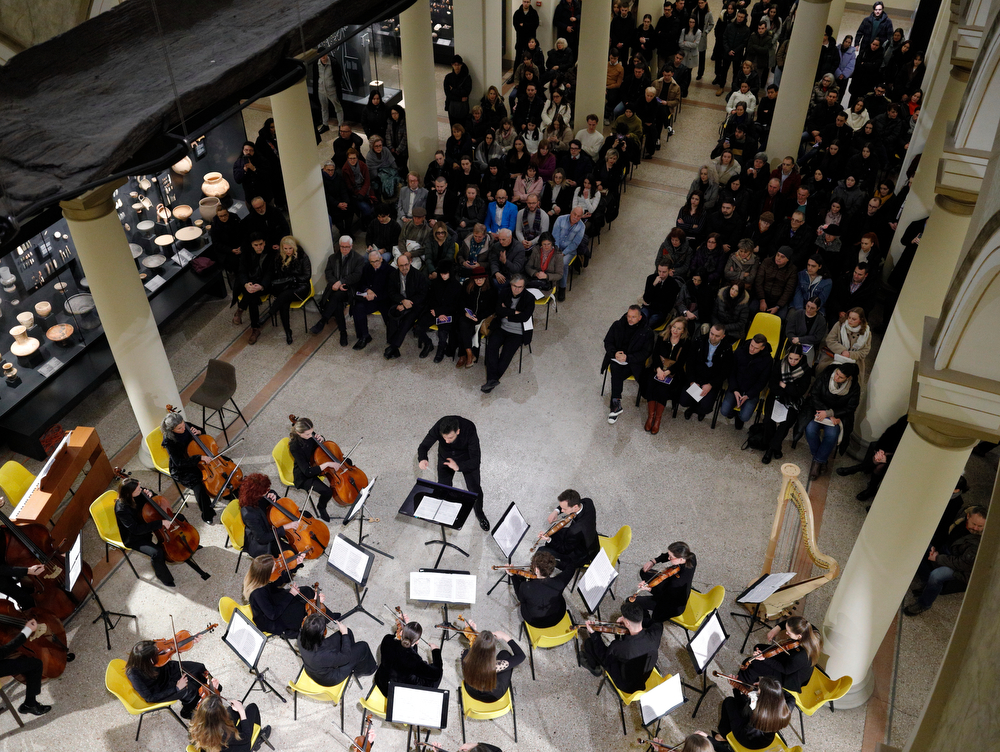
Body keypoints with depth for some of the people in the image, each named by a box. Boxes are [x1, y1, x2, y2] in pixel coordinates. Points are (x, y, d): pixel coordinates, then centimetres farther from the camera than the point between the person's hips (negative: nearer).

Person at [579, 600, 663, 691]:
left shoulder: (619, 646, -39)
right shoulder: (655, 634, -29)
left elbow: (604, 659, -15)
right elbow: (658, 624, -1)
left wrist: (593, 634, -8)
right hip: (646, 678, 4)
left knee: (588, 643, 3)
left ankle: (594, 668, 38)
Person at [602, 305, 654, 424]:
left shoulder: (647, 332, -5)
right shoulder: (617, 325, 5)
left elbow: (645, 353, -8)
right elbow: (607, 342, 8)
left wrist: (627, 357, -19)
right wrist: (614, 353, -13)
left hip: (633, 362, -2)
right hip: (616, 358, 2)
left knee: (617, 376, -30)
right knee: (616, 370, -31)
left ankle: (615, 405, -19)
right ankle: (617, 405, -27)